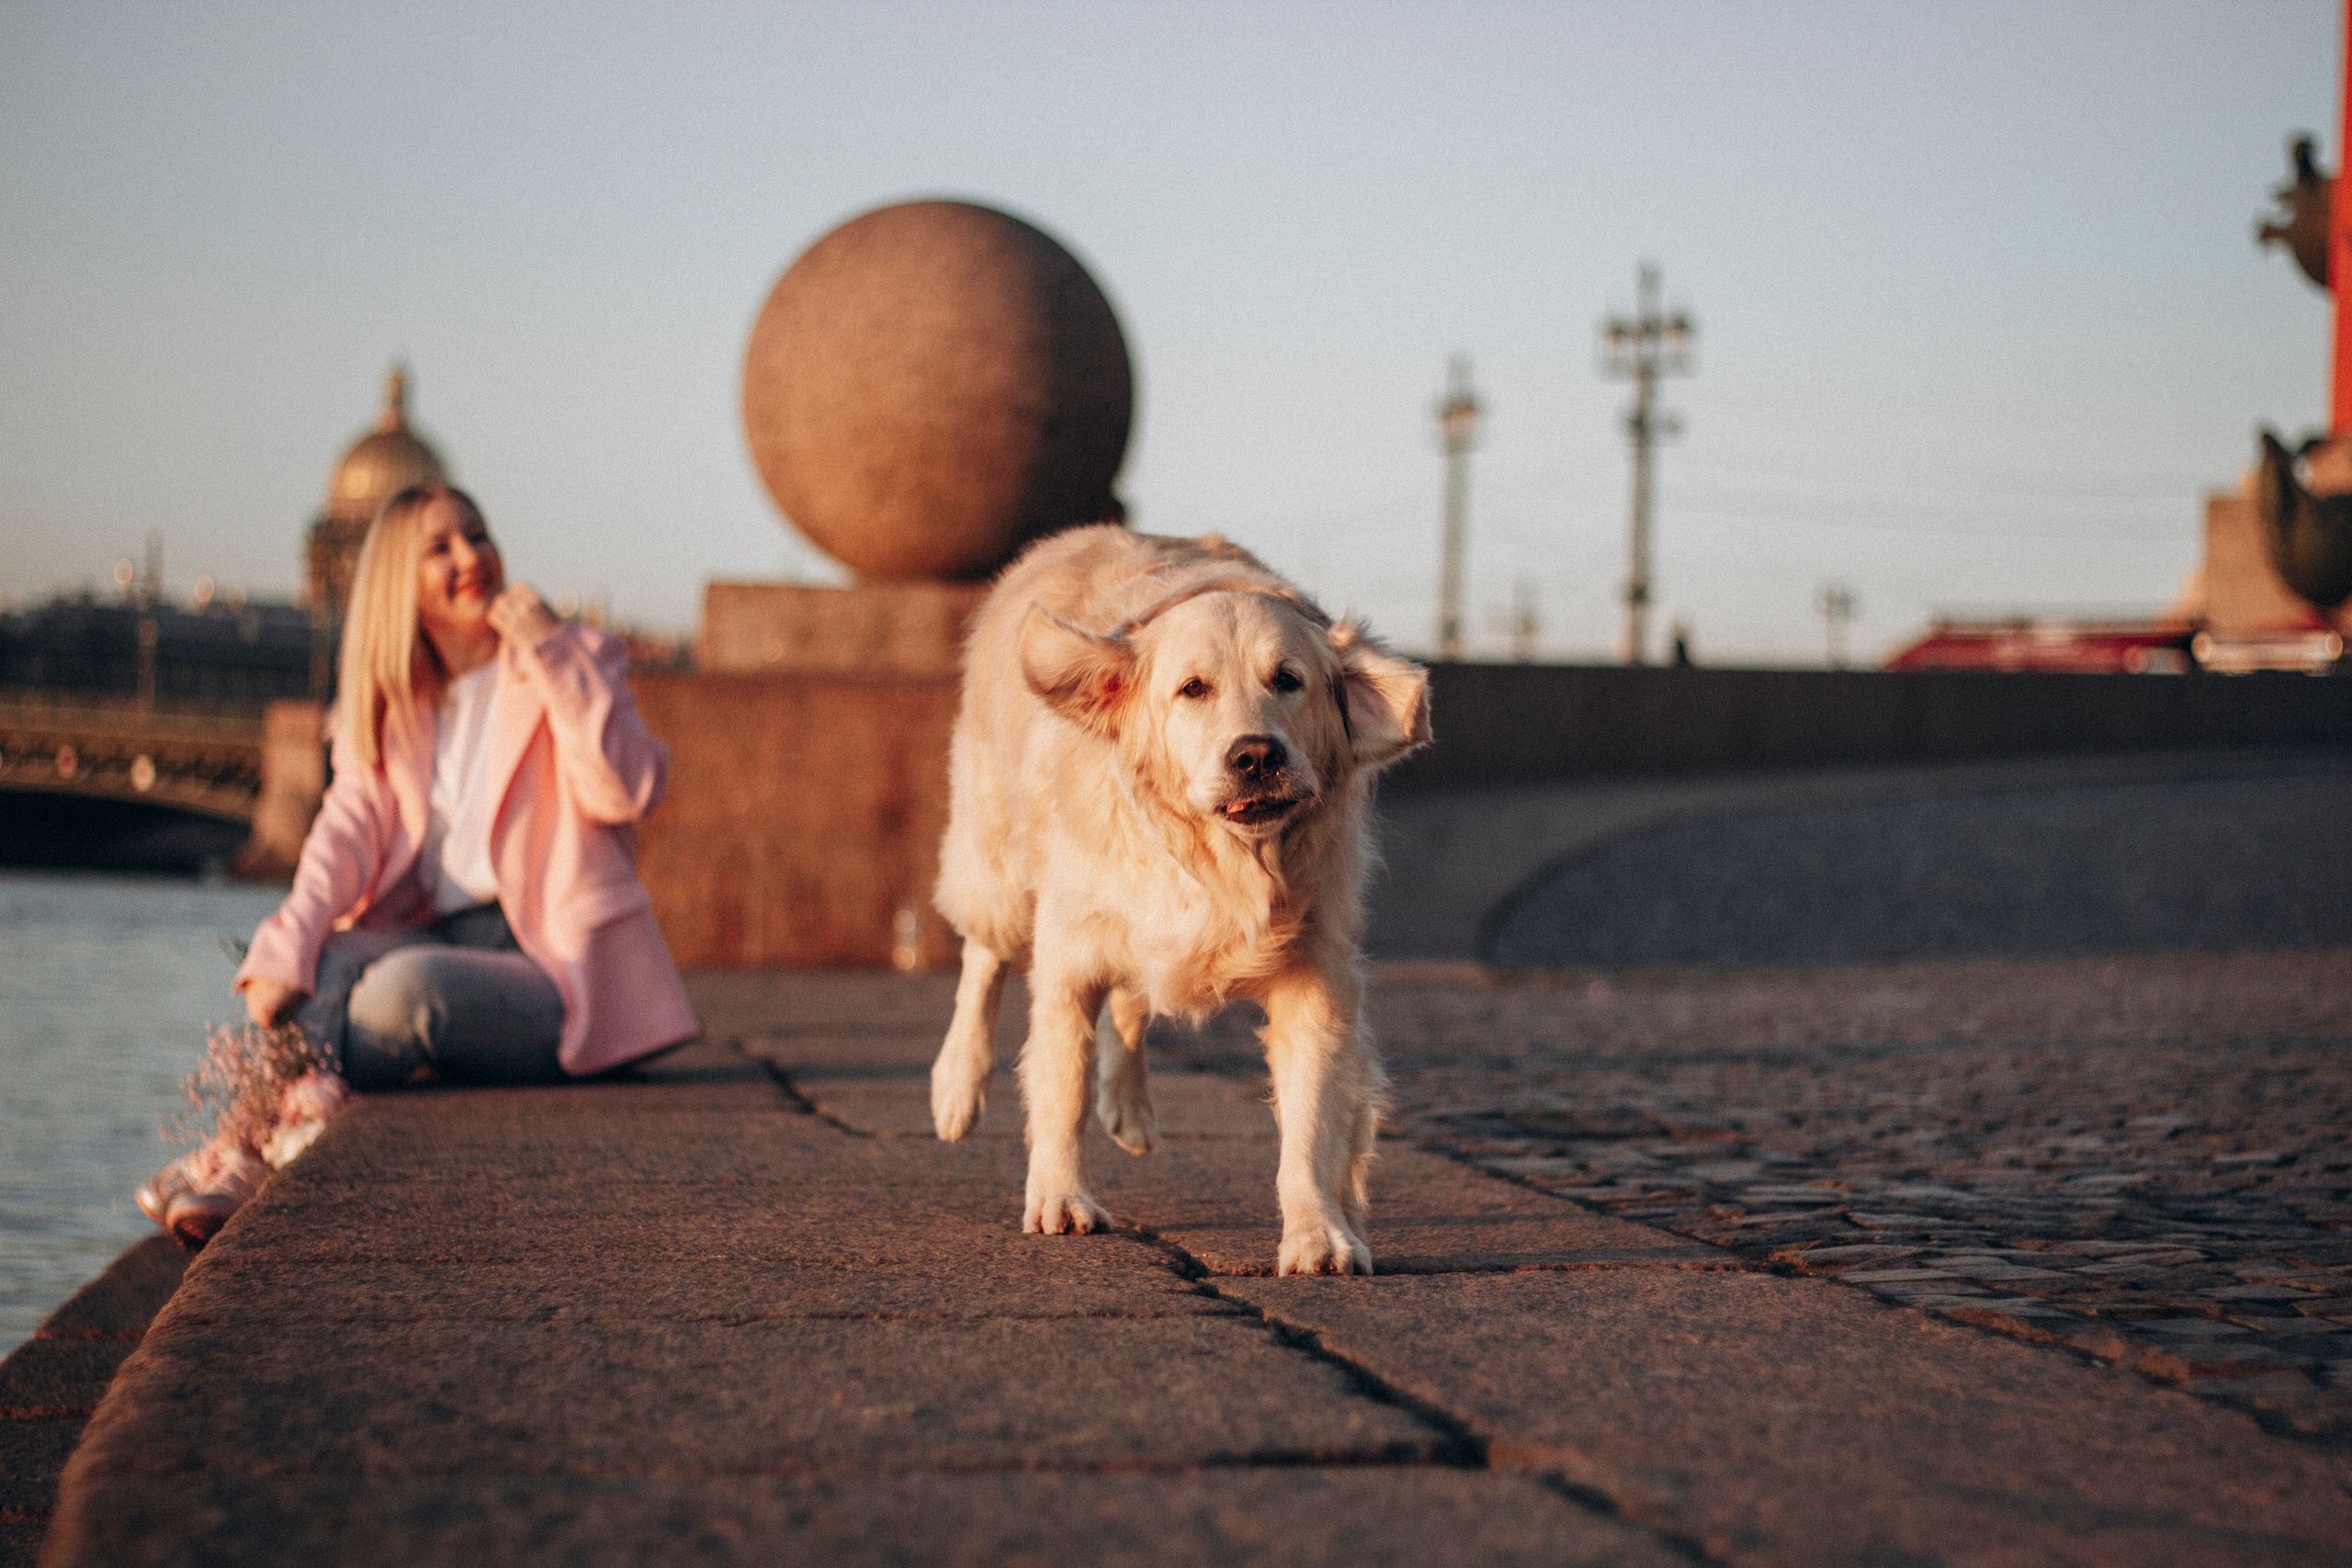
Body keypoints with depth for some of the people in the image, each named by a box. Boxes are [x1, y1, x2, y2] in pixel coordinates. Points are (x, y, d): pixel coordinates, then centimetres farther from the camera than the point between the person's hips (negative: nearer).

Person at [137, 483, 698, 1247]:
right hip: (437, 945, 4)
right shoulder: (388, 703, 16)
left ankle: (261, 1140, -23)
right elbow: (349, 832, 0)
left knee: (406, 987, -33)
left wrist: (551, 652, -14)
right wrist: (289, 948, -19)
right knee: (321, 966, -28)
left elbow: (624, 793, -13)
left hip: (559, 974, -4)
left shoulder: (575, 662, 5)